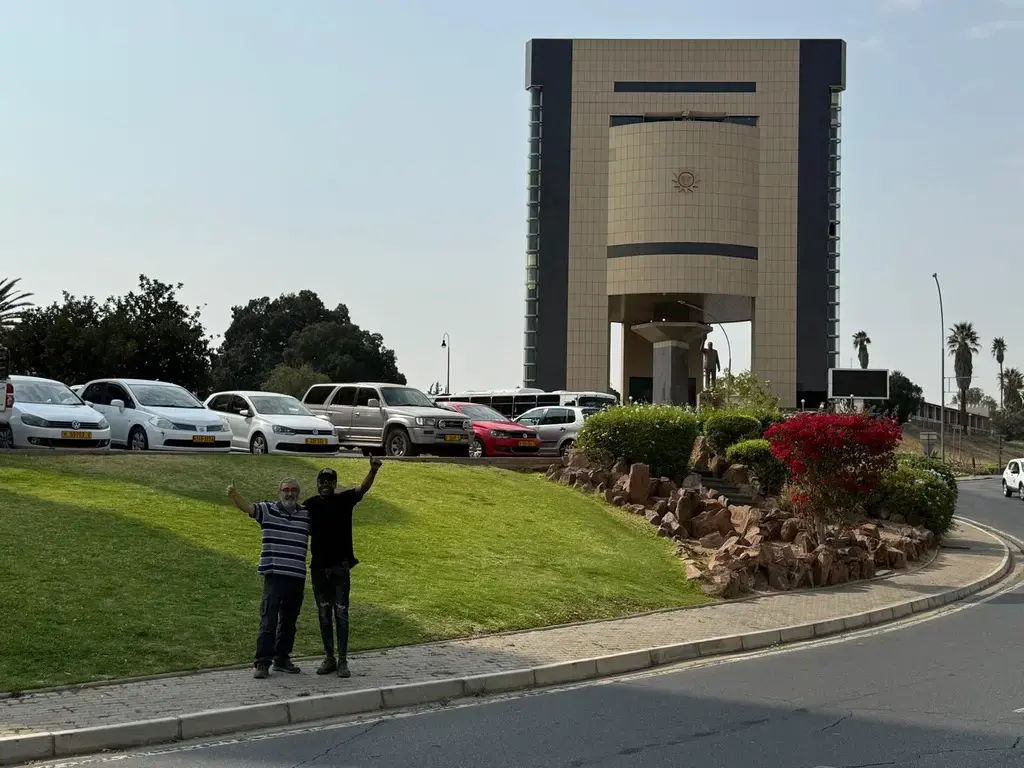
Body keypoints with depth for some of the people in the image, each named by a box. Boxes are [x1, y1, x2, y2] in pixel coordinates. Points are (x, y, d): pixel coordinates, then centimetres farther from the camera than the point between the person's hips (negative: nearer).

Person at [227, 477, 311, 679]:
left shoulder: (307, 514, 8)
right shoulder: (268, 510, 0)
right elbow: (247, 507, -14)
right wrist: (235, 496, -35)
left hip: (297, 578, 3)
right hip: (274, 575, -3)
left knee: (289, 621, 13)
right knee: (268, 620, -6)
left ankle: (282, 659, 25)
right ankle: (262, 663, -4)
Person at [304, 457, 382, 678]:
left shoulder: (344, 500, -4)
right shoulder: (310, 505, 3)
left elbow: (363, 488, -20)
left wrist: (373, 471, -38)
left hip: (340, 566, -2)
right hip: (319, 567, 3)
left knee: (341, 613, -2)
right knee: (324, 614, 9)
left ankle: (343, 661, 0)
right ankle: (329, 658, 18)